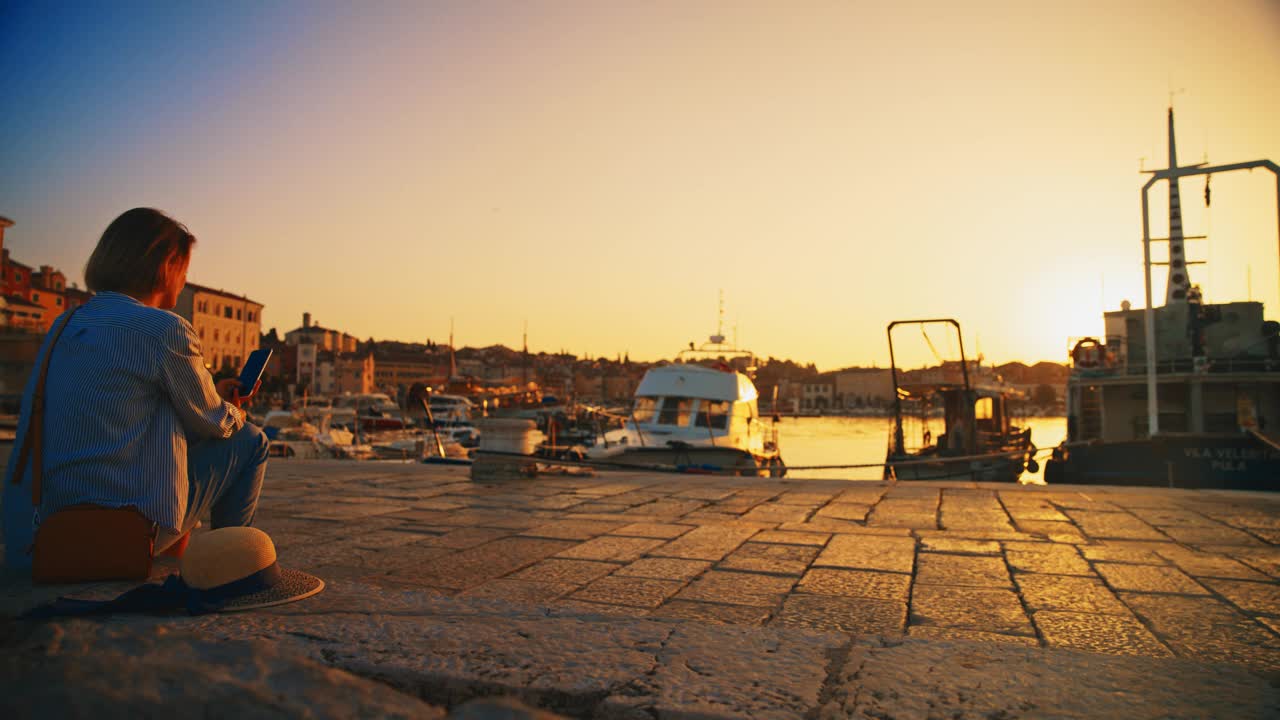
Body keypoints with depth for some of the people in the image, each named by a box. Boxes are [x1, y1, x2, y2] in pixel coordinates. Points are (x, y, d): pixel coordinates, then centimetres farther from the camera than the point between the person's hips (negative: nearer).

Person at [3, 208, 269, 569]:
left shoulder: (64, 326, 11)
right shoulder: (165, 329, -14)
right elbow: (213, 422, -2)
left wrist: (215, 394, 26)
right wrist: (234, 414, 22)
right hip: (136, 526, -8)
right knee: (250, 440, 10)